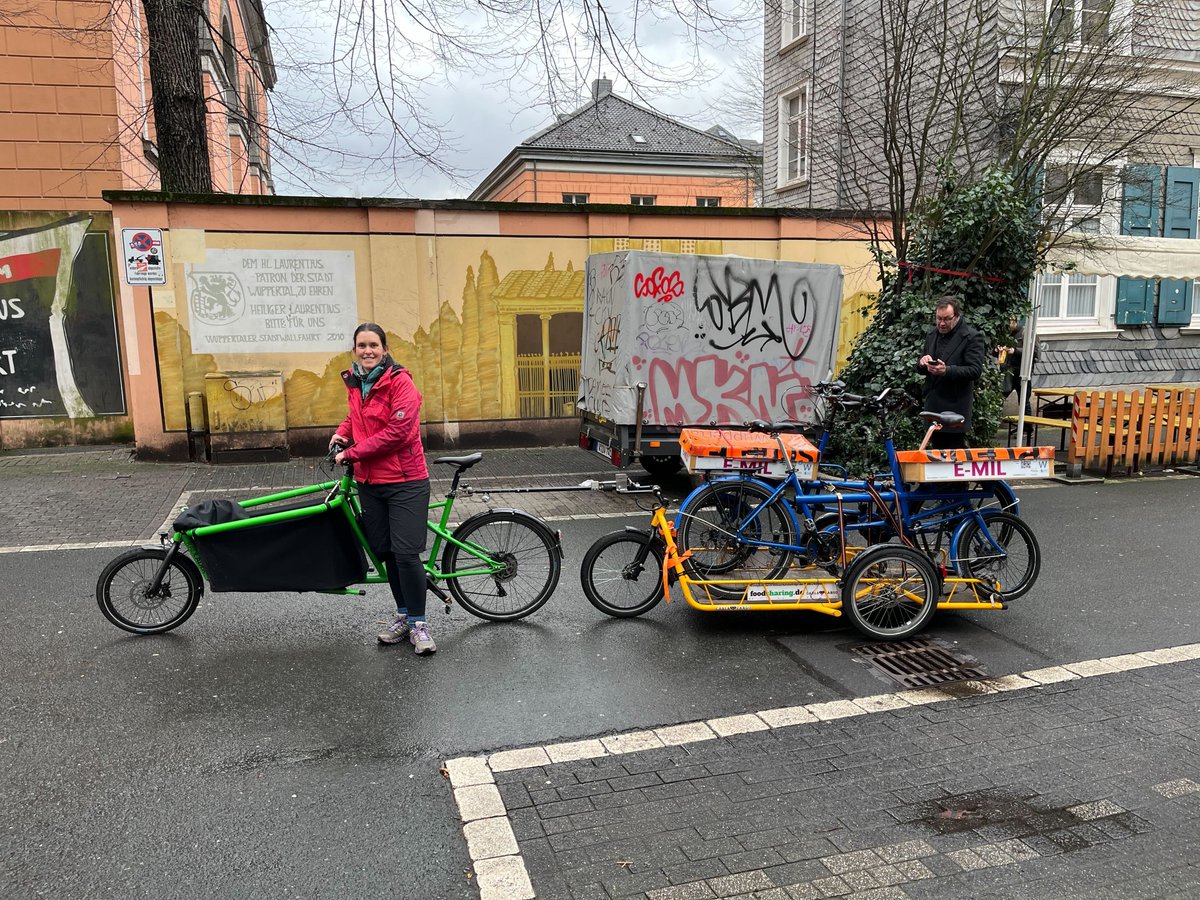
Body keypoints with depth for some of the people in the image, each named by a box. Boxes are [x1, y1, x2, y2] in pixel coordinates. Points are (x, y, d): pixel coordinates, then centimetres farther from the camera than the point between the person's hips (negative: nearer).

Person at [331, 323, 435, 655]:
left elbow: (396, 432, -20)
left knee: (406, 554, -9)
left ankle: (418, 623, 6)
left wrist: (351, 453, -15)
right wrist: (342, 432, 8)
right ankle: (404, 615, 28)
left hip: (404, 482, -7)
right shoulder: (354, 382, 9)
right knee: (385, 552, 12)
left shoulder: (400, 382, -13)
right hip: (369, 482, 7)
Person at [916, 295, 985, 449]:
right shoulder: (932, 334, 13)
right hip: (933, 407, 6)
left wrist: (946, 371, -27)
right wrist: (922, 363, -5)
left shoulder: (972, 337, -7)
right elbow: (921, 370, 19)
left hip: (955, 409, -6)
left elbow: (975, 370, -14)